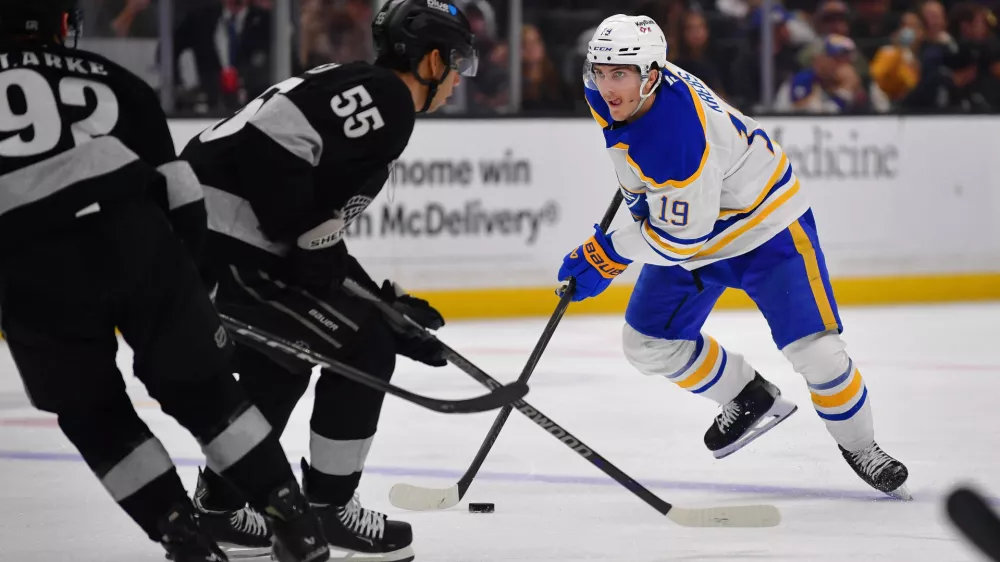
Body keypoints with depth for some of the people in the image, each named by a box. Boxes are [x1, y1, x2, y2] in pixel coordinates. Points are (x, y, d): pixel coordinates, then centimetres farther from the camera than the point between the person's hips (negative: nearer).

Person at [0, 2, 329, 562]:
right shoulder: (111, 79, 22)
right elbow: (174, 182, 19)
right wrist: (185, 262, 27)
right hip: (135, 242, 3)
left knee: (94, 415, 16)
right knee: (200, 386, 15)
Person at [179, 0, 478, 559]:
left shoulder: (357, 87, 23)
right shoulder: (386, 98, -8)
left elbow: (322, 239, 25)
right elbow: (272, 151, -19)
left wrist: (387, 303, 23)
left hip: (195, 236, 10)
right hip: (229, 248, -10)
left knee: (280, 366, 27)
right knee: (363, 348, -1)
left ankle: (218, 507, 35)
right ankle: (329, 508, 8)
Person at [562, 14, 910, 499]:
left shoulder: (679, 140, -40)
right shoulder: (608, 93, -15)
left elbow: (682, 237, -32)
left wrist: (608, 255, -22)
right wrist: (638, 185, 14)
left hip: (764, 223, -8)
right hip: (683, 218, 8)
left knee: (812, 347, -13)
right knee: (649, 342, 2)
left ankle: (857, 444, 12)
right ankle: (748, 397, 24)